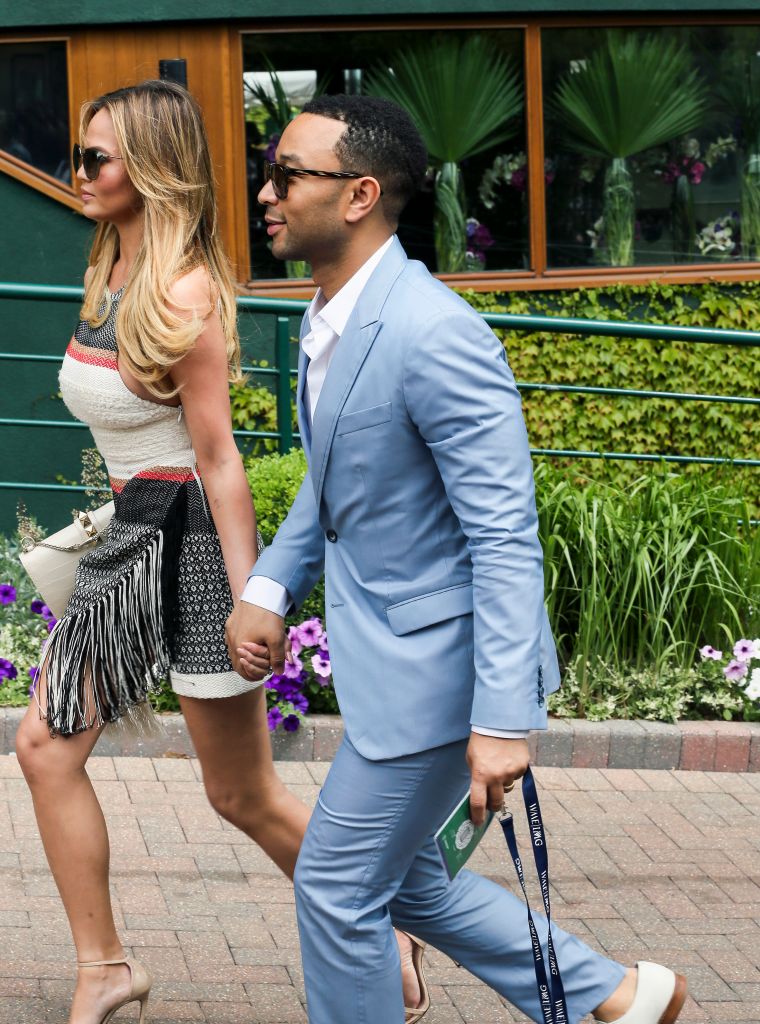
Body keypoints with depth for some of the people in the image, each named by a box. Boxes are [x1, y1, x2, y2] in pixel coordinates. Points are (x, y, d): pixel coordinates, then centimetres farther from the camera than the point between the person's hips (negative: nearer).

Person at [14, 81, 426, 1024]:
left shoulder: (184, 294, -19)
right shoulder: (110, 280, 8)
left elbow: (217, 458, -20)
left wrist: (249, 600, -20)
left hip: (191, 540, -9)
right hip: (129, 536, 9)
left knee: (243, 795, 1)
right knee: (46, 745, 1)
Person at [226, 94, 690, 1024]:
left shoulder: (433, 335, -26)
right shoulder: (330, 321, 5)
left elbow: (505, 538, -26)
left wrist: (501, 719, -28)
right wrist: (268, 587, 8)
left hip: (436, 666, -10)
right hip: (387, 650, 10)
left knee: (337, 885, 2)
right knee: (401, 878, 20)